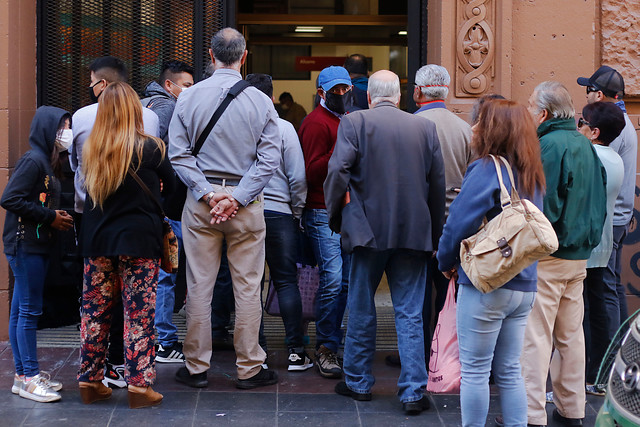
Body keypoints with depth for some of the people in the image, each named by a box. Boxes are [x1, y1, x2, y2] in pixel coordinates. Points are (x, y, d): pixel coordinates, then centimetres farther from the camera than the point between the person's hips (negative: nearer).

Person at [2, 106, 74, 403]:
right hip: (25, 245, -9)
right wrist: (50, 217, -16)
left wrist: (57, 218, 4)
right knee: (29, 310, -6)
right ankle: (30, 378, -2)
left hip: (38, 246, 9)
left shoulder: (48, 164, 16)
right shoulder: (32, 161, -13)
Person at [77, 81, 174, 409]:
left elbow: (88, 189, 11)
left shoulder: (91, 149, 1)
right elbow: (170, 185, 6)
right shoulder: (149, 147, -8)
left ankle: (90, 381, 17)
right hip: (138, 239, -4)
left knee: (95, 310, 11)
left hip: (97, 239, 4)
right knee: (139, 313, 1)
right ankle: (139, 385, 3)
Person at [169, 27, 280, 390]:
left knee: (199, 286, 6)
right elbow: (269, 158, -7)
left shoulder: (189, 98, 0)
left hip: (201, 200, 1)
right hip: (247, 203, -1)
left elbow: (178, 153, -4)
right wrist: (238, 198, -8)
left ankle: (196, 367, 14)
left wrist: (207, 193, -6)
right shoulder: (261, 101, -2)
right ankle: (249, 368, 11)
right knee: (247, 287, 5)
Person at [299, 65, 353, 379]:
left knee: (345, 280, 7)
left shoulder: (346, 121, 20)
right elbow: (312, 173, -15)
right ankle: (325, 347, -2)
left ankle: (329, 341, 17)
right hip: (323, 214, -8)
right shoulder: (316, 123, -7)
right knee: (332, 279, -12)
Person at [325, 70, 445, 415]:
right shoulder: (425, 128, 4)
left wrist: (335, 218, 4)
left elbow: (338, 172, -11)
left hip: (369, 229, -2)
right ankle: (413, 392, 3)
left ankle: (358, 382, 23)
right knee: (410, 313, 5)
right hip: (414, 231, 2)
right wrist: (434, 235, 15)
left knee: (361, 308, 12)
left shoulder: (354, 123, -4)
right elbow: (437, 182, 7)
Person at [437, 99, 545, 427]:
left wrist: (447, 263, 0)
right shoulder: (532, 175, 9)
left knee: (475, 370, 3)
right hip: (524, 287, 8)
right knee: (509, 370, 14)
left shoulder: (487, 169, -14)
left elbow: (459, 223, -16)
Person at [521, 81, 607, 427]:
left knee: (535, 337, -4)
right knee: (571, 335, 15)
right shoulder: (585, 145, 10)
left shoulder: (549, 145, -15)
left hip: (546, 257, -9)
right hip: (580, 255, 9)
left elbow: (540, 206, -19)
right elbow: (598, 201, 17)